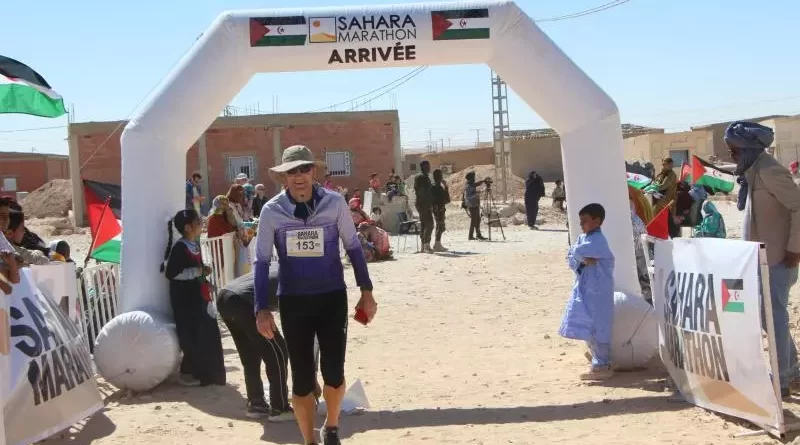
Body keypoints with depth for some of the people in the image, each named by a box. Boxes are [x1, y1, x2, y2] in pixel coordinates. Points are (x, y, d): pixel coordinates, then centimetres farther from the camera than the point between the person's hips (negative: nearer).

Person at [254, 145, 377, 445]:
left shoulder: (334, 203, -7)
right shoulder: (271, 211, -7)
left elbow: (353, 248, 5)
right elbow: (262, 261, 0)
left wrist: (366, 291, 4)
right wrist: (262, 309, -5)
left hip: (332, 299, 0)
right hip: (293, 303, 0)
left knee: (334, 374, 0)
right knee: (302, 379, 4)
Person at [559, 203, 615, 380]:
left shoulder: (598, 241, -17)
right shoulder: (583, 238, 12)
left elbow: (578, 251, -30)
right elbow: (571, 259, 6)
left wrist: (579, 256, -9)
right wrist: (583, 260, -11)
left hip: (597, 291, -9)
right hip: (584, 290, 9)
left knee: (596, 329, -6)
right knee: (587, 329, 15)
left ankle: (603, 366, 3)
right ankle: (599, 362, 27)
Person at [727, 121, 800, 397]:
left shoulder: (768, 171, -17)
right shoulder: (752, 172, 11)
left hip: (777, 258, -10)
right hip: (761, 257, 10)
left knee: (774, 316, -6)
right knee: (768, 315, 17)